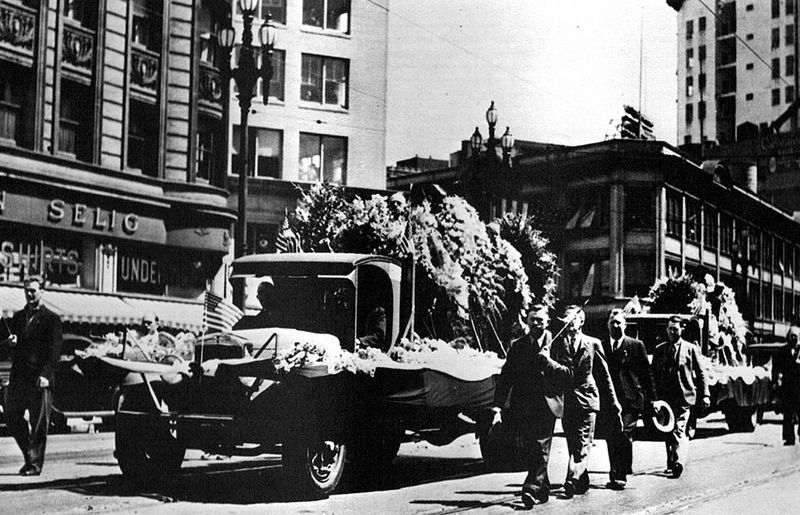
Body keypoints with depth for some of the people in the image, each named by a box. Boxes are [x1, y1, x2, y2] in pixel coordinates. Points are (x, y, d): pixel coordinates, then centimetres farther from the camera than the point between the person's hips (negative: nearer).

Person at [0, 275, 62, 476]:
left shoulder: (51, 319, -2)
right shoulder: (17, 317, 15)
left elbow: (55, 350, -9)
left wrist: (45, 374, -20)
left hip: (39, 379, -5)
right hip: (18, 377, 5)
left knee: (38, 423, -3)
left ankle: (35, 463, 5)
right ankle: (29, 455, 22)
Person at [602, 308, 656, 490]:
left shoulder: (636, 346, 5)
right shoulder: (601, 346, 10)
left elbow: (646, 373, 5)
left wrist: (651, 399, 2)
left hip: (630, 400, -3)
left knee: (624, 435, -11)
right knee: (611, 438, 3)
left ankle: (621, 475, -7)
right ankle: (615, 474, 13)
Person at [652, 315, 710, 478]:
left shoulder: (691, 349, 3)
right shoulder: (659, 349, 10)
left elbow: (701, 373, 5)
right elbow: (654, 374, 12)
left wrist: (705, 395, -1)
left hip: (683, 397, -4)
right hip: (665, 397, 4)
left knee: (679, 430, -15)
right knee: (668, 431, 10)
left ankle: (678, 462, -23)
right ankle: (671, 463, 22)